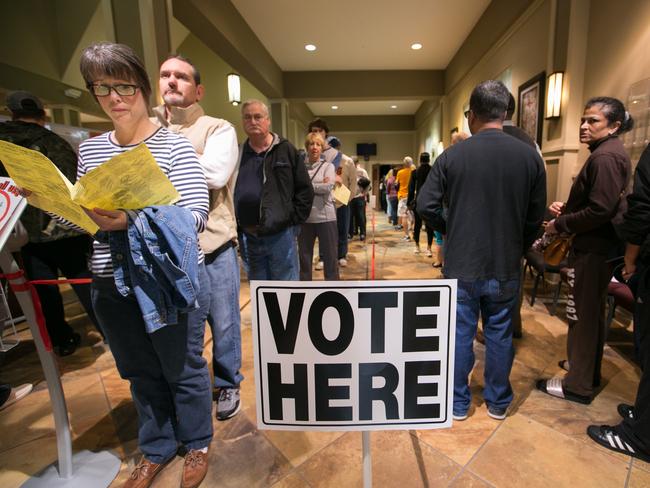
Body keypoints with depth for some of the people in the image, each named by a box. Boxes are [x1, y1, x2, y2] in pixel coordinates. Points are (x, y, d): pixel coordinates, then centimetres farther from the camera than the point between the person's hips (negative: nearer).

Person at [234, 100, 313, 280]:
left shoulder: (286, 150, 2)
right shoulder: (238, 154, 10)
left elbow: (305, 189, 0)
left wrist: (293, 220, -6)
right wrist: (235, 224, 2)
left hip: (280, 234, -3)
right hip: (248, 237, 4)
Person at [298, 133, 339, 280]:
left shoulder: (328, 166, 4)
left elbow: (328, 187, -12)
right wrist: (318, 186, -12)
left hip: (325, 217, -2)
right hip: (305, 217, 2)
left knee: (329, 255, 4)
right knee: (304, 254, 11)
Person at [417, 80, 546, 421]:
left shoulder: (453, 155, -9)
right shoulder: (530, 156, -2)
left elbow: (425, 205, -10)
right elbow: (535, 217, 2)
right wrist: (517, 248, 17)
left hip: (461, 266, -2)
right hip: (506, 267, 3)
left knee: (460, 335, 11)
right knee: (499, 335, 17)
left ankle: (458, 403, 28)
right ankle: (497, 402, 35)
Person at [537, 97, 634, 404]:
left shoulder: (605, 157, -18)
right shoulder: (611, 153, 15)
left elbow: (600, 210, -23)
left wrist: (560, 225, -13)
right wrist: (566, 207, 7)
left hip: (593, 248, -11)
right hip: (599, 245, 11)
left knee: (581, 314, -1)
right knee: (592, 311, 20)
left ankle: (578, 385, 12)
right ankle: (589, 369, 36)